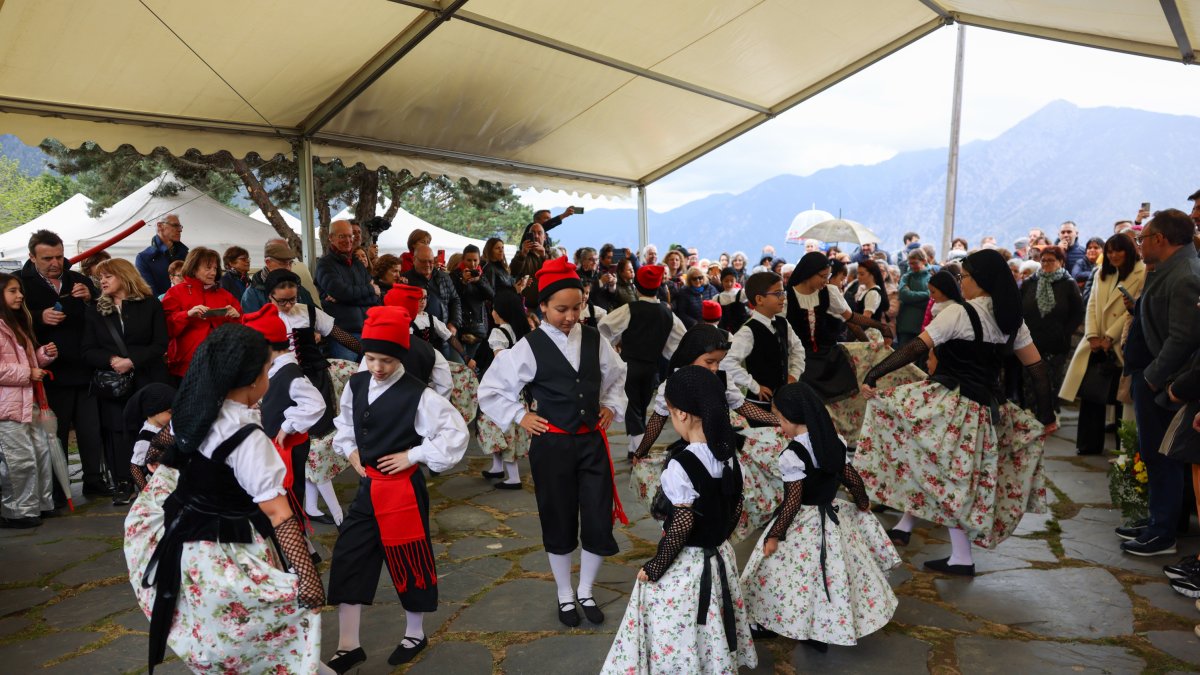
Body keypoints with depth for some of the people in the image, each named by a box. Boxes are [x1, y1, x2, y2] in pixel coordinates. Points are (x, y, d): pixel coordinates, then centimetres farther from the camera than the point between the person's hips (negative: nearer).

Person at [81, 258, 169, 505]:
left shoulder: (150, 304, 4)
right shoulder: (95, 310, 11)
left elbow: (160, 344, -3)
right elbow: (89, 351, 4)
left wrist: (132, 361, -16)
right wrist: (111, 360, -15)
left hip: (148, 381, -2)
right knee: (118, 433, -1)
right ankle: (123, 485, 6)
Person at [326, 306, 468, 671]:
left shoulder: (418, 394, -18)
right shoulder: (355, 385, 1)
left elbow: (455, 432, -17)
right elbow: (344, 422, 21)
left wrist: (413, 455, -16)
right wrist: (350, 451, 5)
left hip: (403, 488, -6)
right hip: (367, 488, 6)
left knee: (409, 562, 9)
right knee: (348, 560, 7)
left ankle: (415, 634, 33)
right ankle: (348, 647, 21)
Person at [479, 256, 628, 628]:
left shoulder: (594, 340, 0)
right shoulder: (529, 347, -10)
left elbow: (617, 376, 20)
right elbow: (491, 391, -1)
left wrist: (612, 406, 8)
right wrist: (520, 416, -5)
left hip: (592, 441, 3)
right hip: (552, 445, -3)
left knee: (599, 521, 5)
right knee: (559, 523, 11)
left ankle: (586, 591, 30)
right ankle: (565, 595, 33)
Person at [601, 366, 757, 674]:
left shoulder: (681, 465, -26)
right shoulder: (727, 456, -3)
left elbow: (682, 526, -23)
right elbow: (736, 508, 7)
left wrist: (655, 567, -12)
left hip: (682, 567, -7)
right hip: (720, 556, 7)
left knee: (674, 638, 9)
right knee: (711, 632, 24)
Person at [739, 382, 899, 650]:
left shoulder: (793, 454, -25)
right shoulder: (834, 441, -4)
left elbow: (793, 502, -24)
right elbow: (852, 478, 5)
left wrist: (775, 534, -15)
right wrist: (863, 503, 24)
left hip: (801, 524, -7)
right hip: (832, 515, 7)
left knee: (792, 574, 12)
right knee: (827, 572, 19)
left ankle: (769, 625, 29)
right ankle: (819, 632, 32)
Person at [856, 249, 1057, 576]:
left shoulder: (959, 313, -10)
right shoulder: (1012, 320, 10)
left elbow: (916, 347, -18)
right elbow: (1038, 368, 14)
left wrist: (873, 374, -18)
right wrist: (1047, 415, 20)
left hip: (950, 401, -7)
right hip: (987, 411, 7)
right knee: (959, 476, 15)